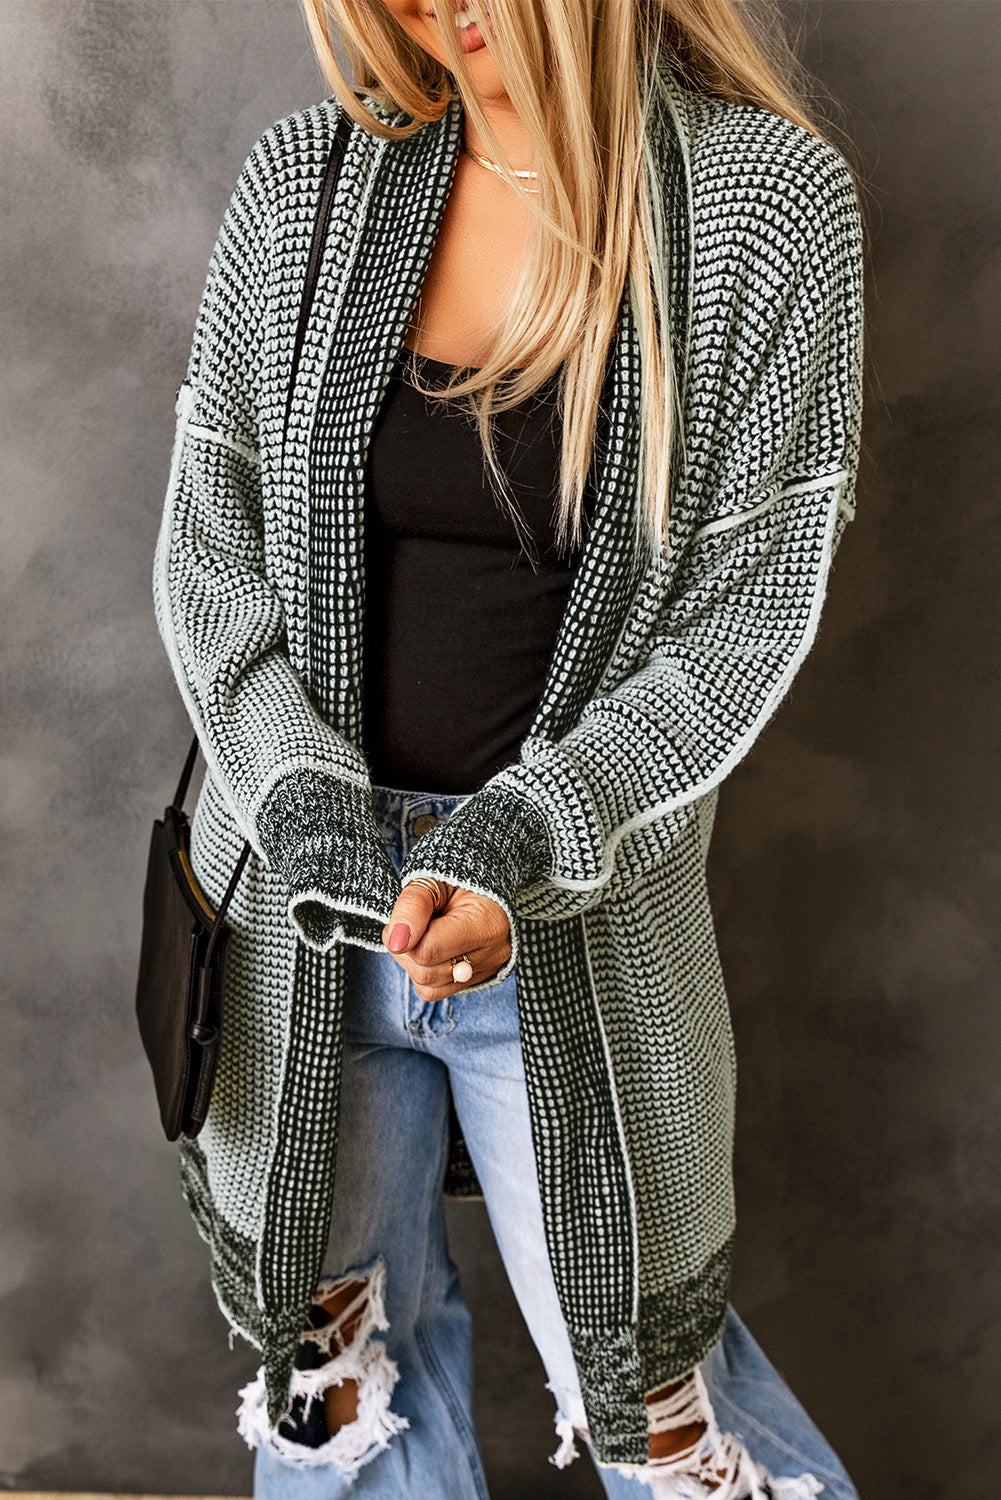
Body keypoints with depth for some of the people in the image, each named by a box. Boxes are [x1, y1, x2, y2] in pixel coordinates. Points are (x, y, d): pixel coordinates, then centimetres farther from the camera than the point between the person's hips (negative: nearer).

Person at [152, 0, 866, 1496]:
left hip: (582, 926, -2)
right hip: (307, 900, 3)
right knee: (334, 1347, 20)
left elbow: (750, 616, -9)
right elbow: (206, 544, 1)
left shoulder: (771, 203, -9)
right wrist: (312, 809, -13)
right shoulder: (306, 176, -2)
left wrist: (520, 838, -20)